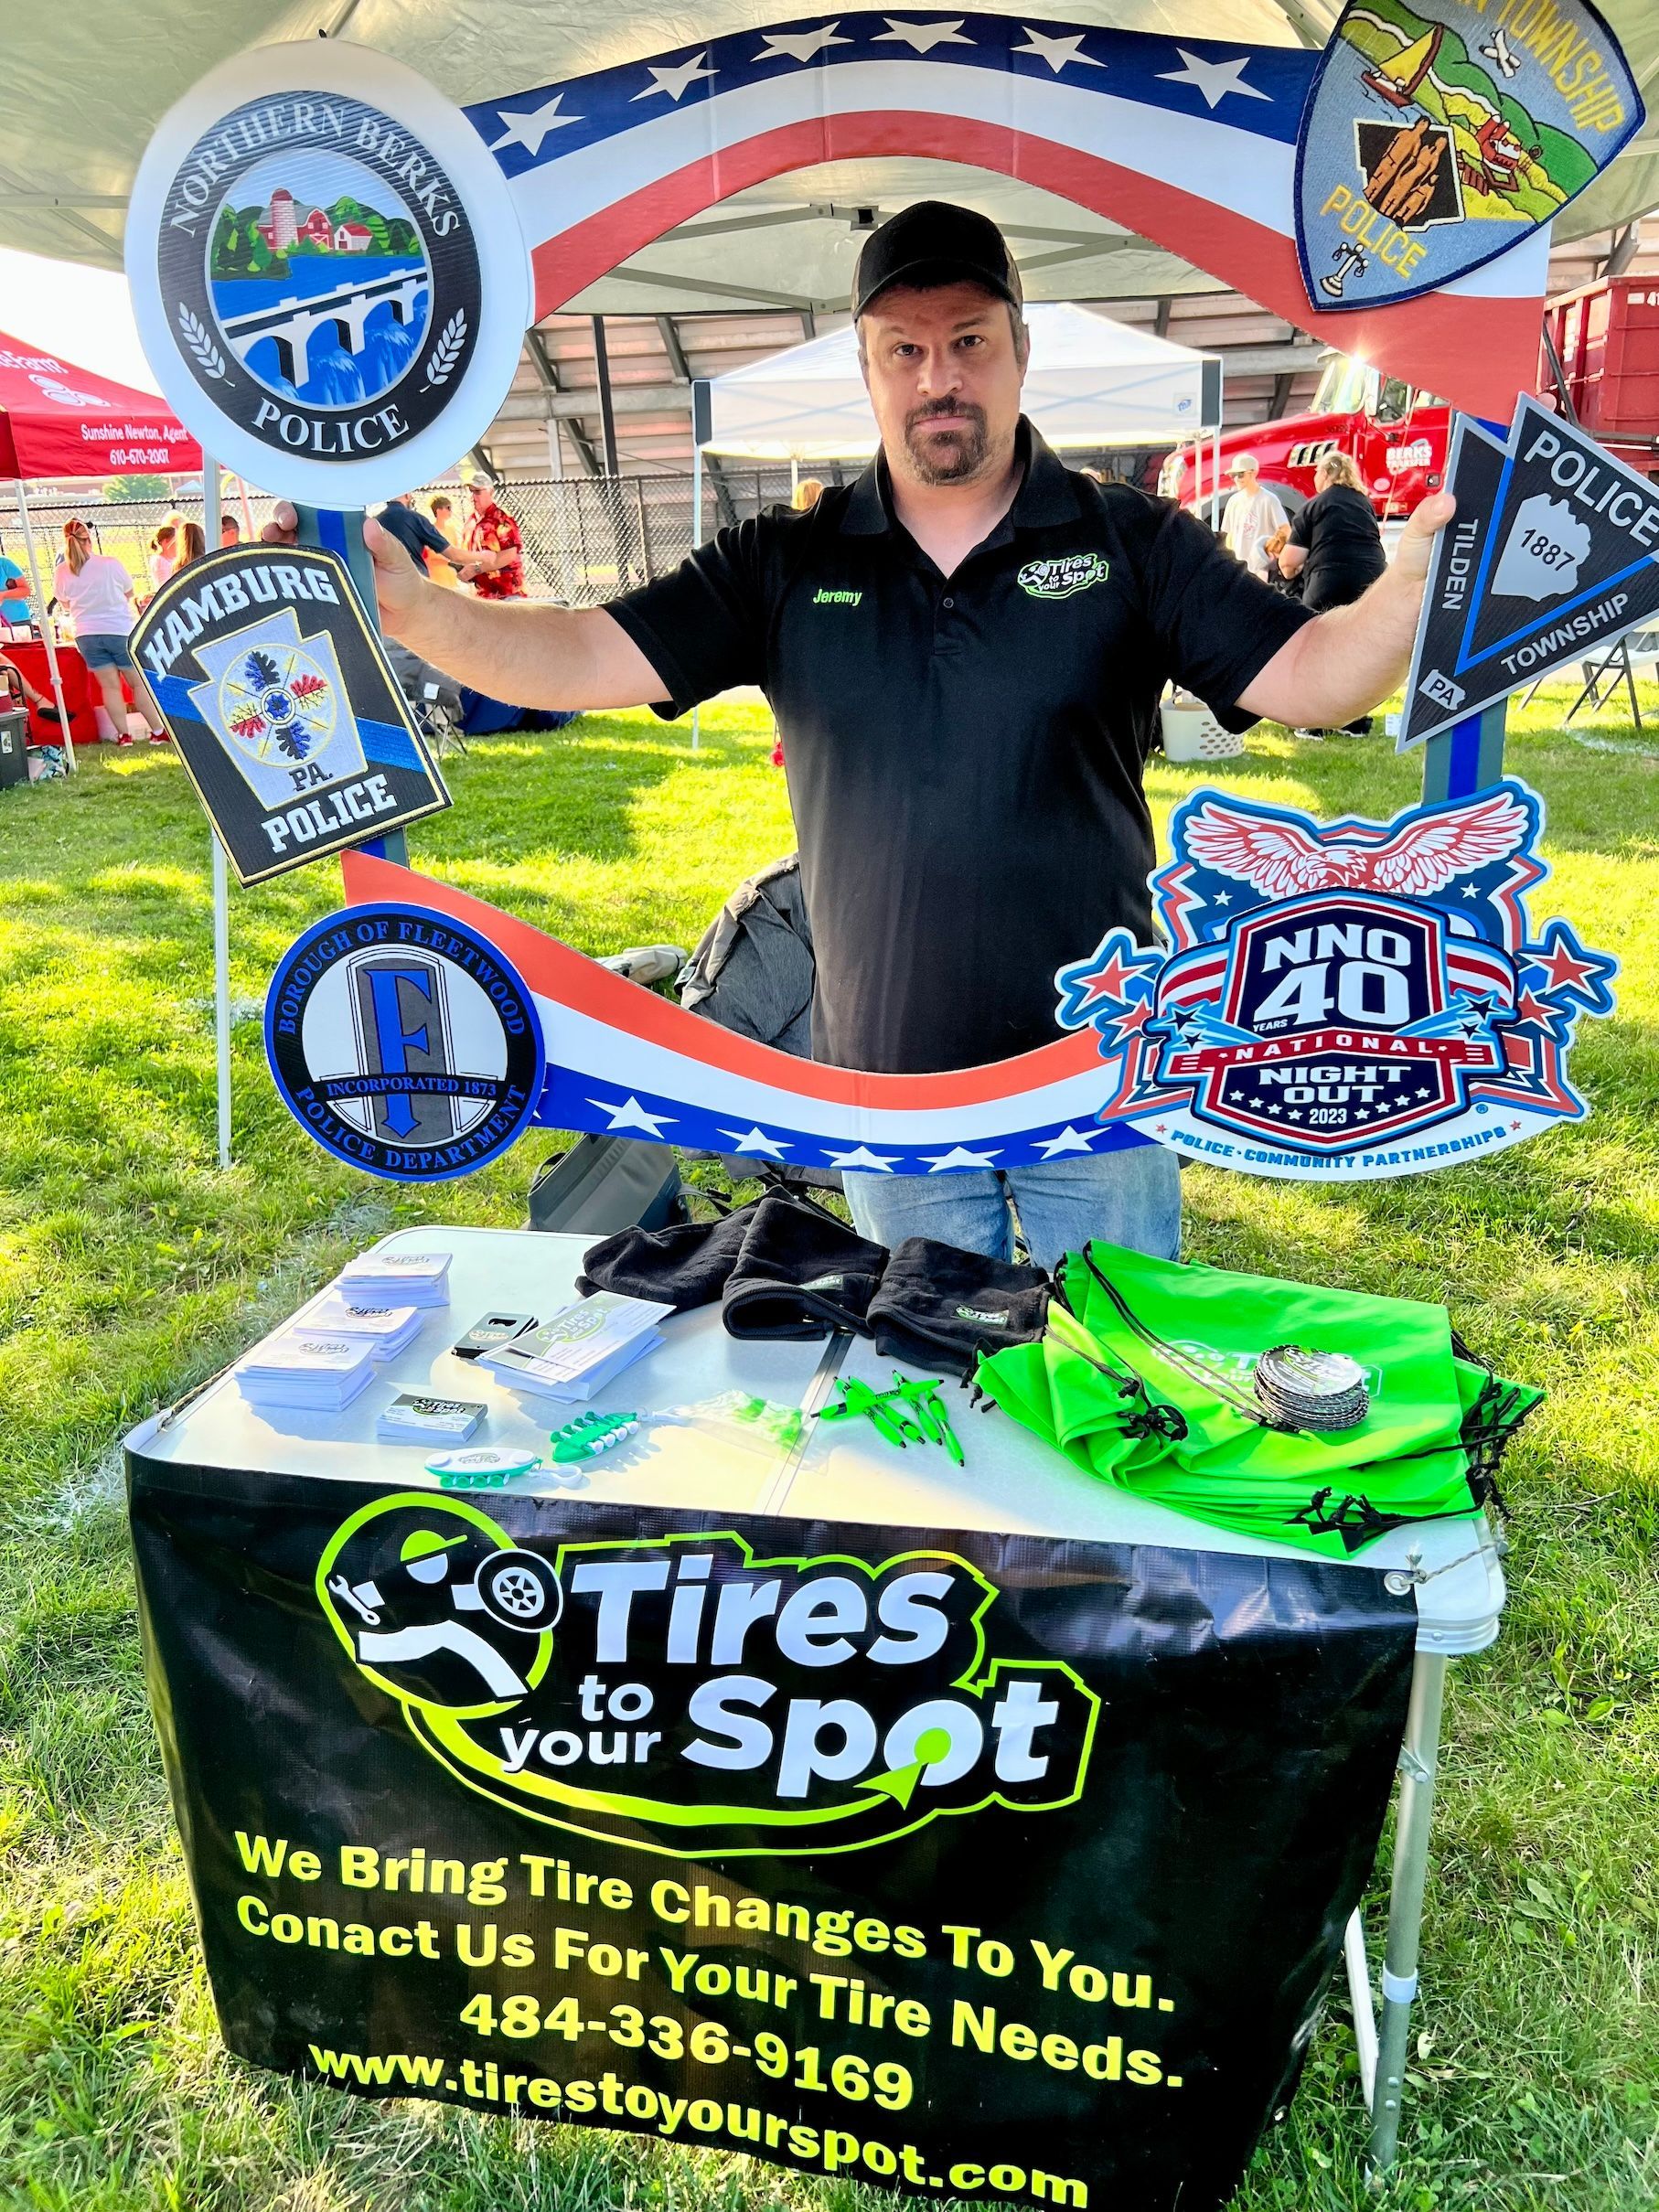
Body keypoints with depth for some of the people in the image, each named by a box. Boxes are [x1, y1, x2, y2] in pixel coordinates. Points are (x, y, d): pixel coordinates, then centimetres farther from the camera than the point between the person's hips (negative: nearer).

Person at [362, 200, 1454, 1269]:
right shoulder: (783, 565, 2)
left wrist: (1415, 583, -28)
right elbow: (588, 658, -5)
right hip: (887, 1084, 2)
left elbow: (1306, 678, -8)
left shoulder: (1131, 541, -1)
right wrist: (414, 606, -20)